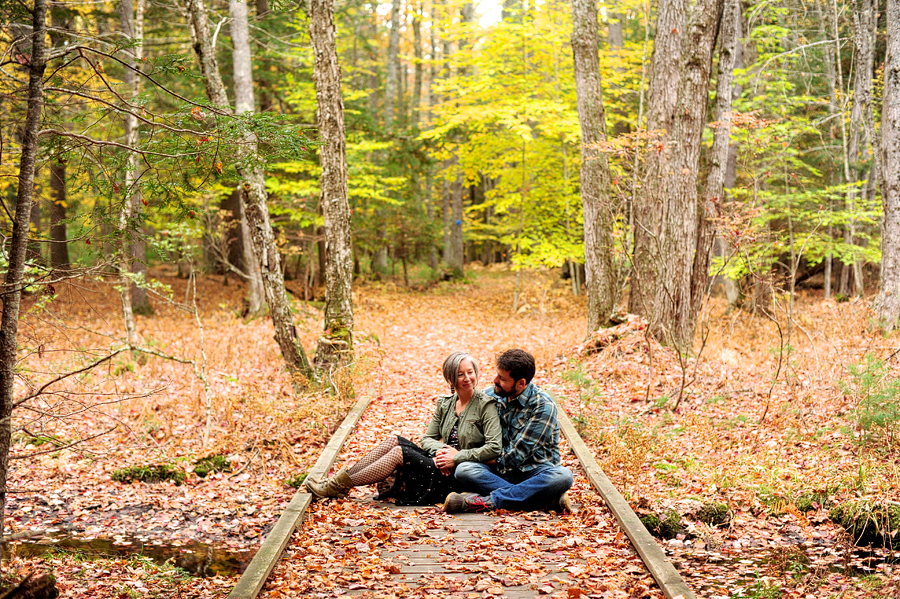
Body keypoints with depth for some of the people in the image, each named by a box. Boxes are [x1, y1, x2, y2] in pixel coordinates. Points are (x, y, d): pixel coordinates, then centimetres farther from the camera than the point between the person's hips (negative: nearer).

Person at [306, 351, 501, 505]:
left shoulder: (485, 405, -8)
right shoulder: (445, 404, 11)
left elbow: (495, 447, -17)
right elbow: (428, 438, 9)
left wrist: (457, 457, -20)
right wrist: (441, 450, -13)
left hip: (458, 477, -6)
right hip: (443, 465, 6)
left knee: (399, 452, -20)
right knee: (394, 441, -12)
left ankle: (339, 486, -15)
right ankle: (340, 479, -13)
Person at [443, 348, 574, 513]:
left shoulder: (543, 406, -13)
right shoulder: (490, 396, 4)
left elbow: (517, 456, -14)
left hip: (535, 472, -3)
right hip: (502, 473, 4)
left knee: (562, 475, -36)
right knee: (464, 470, -27)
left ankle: (486, 501, -35)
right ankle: (547, 500, -33)